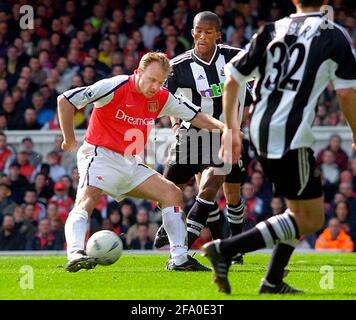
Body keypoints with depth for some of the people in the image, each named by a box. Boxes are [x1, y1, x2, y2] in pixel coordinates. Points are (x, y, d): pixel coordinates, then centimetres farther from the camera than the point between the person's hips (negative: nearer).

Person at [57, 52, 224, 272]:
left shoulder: (162, 98, 3)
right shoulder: (115, 87, -16)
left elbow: (195, 115, 14)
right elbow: (65, 100, -15)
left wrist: (222, 126, -5)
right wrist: (70, 140, -9)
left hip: (130, 163, 7)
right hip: (100, 156, -7)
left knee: (172, 193, 1)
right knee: (86, 201, -31)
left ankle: (180, 259, 1)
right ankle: (75, 254, -46)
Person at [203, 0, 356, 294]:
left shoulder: (272, 31, 12)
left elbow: (231, 79, 10)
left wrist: (230, 129, 18)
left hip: (260, 133, 7)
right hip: (291, 136, -7)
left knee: (300, 210, 23)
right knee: (311, 219, 1)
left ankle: (273, 282, 18)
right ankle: (226, 249, -10)